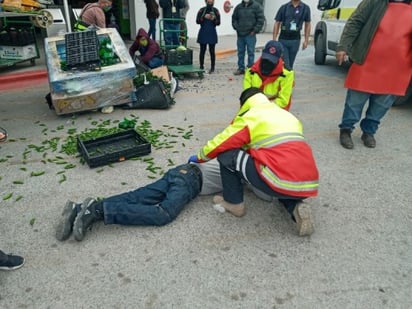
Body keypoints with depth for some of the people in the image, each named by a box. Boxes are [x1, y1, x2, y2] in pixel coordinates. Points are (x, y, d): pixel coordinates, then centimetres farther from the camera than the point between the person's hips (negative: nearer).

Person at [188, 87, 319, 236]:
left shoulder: (249, 117, 5)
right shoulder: (288, 115, 25)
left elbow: (219, 144, 9)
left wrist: (199, 157, 28)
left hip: (283, 183, -7)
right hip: (309, 185, 7)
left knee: (226, 154, 5)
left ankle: (234, 204, 17)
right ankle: (296, 207, 12)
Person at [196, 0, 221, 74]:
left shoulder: (216, 11, 5)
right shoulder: (201, 10, 4)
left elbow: (218, 23, 1)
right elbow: (197, 21, -3)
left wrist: (214, 19, -19)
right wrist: (204, 17, -18)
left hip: (212, 34, 0)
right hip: (203, 33, 0)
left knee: (212, 51, 0)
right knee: (202, 51, 2)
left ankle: (212, 68, 4)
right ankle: (201, 67, 9)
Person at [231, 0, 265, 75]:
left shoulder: (256, 6, -3)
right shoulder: (238, 7, 9)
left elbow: (261, 19, -6)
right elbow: (234, 18, 19)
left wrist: (255, 30, -9)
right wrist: (236, 28, 7)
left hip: (250, 35, -4)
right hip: (240, 34, 4)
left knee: (250, 52, -1)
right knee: (240, 52, 9)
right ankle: (241, 68, 19)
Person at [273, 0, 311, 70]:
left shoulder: (305, 8, 4)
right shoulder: (284, 7, 2)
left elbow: (307, 25, 8)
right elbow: (277, 24, 4)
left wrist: (306, 40, 3)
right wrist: (274, 40, -3)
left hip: (295, 40, 1)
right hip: (283, 39, -1)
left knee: (290, 64, 9)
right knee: (284, 64, -7)